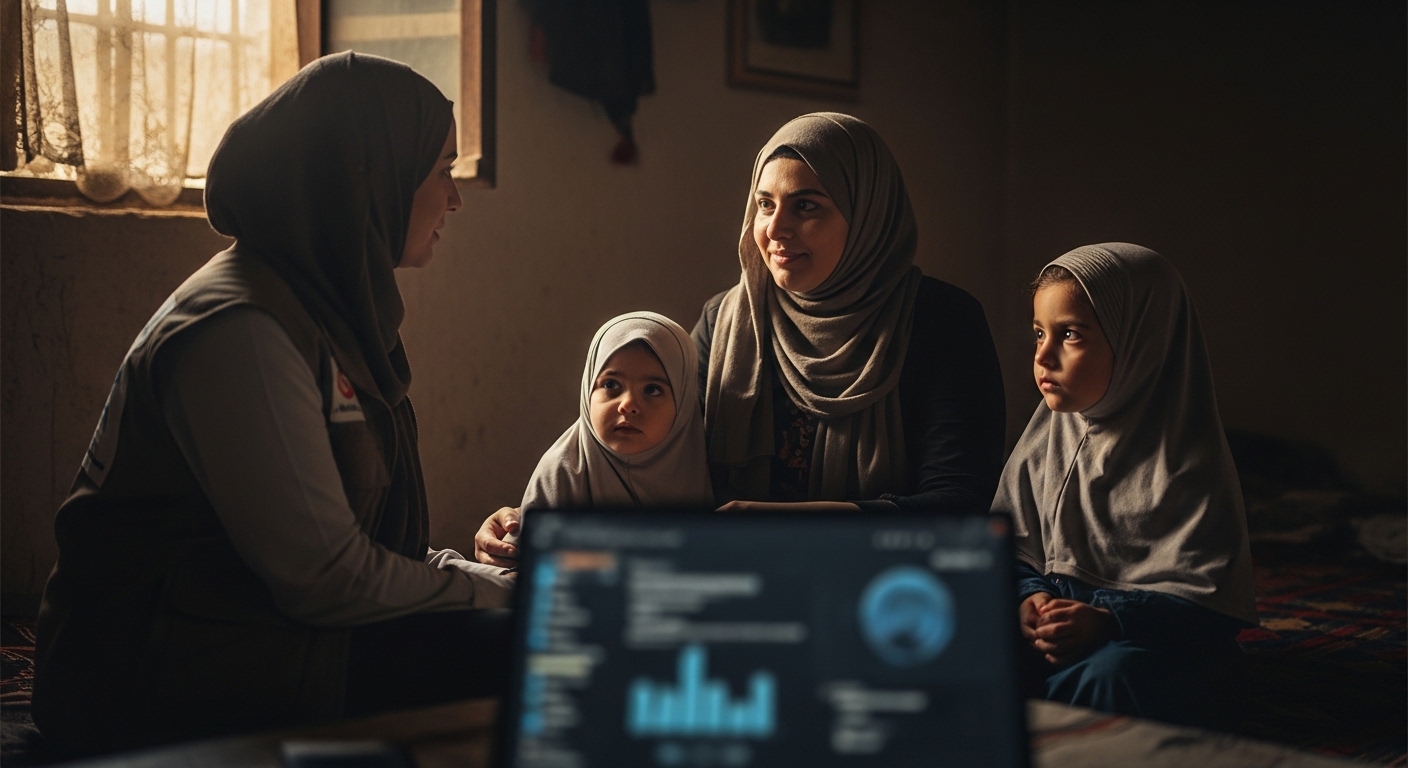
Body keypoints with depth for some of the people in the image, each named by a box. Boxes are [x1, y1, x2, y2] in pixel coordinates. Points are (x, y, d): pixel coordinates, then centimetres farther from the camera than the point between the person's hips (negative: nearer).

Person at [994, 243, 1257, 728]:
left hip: (1168, 644, -5)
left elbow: (1208, 601, -14)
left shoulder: (1188, 460, -10)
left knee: (1115, 671, -39)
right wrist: (1029, 597, -12)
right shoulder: (1047, 434, 8)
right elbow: (1013, 547, 11)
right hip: (1059, 616, 5)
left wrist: (1107, 620, -29)